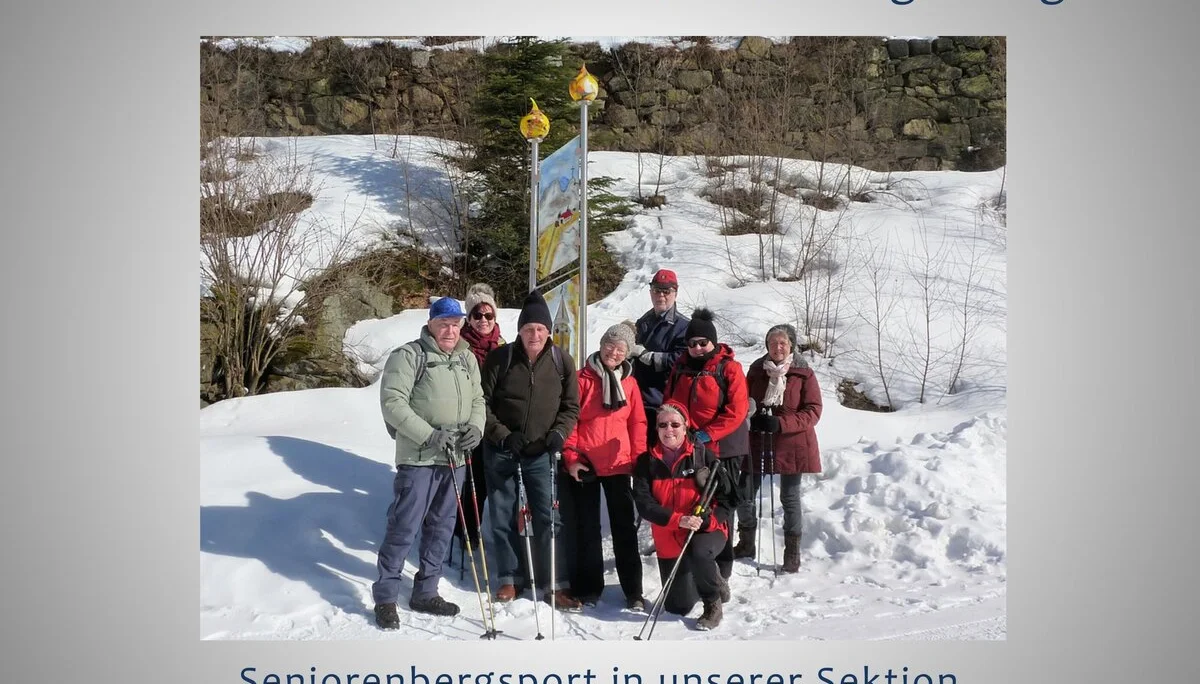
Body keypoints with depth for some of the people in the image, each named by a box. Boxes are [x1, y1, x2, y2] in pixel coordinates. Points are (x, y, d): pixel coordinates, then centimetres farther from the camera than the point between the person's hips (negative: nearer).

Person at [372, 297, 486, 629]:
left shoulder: (467, 359, 13)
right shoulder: (409, 355, -7)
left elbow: (477, 399, 18)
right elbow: (392, 402, -14)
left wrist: (476, 427, -3)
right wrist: (428, 435, -19)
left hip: (454, 458, 6)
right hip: (418, 458, -6)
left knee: (441, 527, 13)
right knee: (404, 527, -4)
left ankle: (425, 592, 26)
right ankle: (385, 597, 9)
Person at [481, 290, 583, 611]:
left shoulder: (562, 361, -2)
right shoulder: (500, 358, -7)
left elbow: (571, 406, 5)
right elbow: (482, 402, -3)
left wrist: (559, 433, -12)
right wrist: (502, 435, -13)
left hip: (541, 453, 0)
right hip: (500, 451, 0)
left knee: (548, 517, 0)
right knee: (503, 517, 8)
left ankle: (553, 585, 8)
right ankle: (510, 578, 22)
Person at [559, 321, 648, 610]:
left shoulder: (629, 382, 6)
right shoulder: (583, 379, -2)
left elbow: (638, 423, 8)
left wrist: (639, 459, 2)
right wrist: (570, 457, -8)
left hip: (619, 465, 2)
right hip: (585, 464, -2)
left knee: (625, 526, 6)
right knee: (587, 527, 9)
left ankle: (633, 590, 14)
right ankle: (589, 587, 20)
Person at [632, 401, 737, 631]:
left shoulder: (702, 454, -8)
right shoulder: (646, 462, -3)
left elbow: (728, 495, -8)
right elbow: (644, 504, -12)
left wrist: (708, 520, -25)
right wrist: (678, 520, -27)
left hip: (707, 531, -3)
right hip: (669, 540, 3)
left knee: (699, 552, -38)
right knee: (677, 607, 4)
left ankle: (713, 604, -9)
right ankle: (713, 579, 37)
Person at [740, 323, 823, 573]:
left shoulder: (804, 374, -7)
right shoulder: (756, 370, 2)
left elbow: (813, 412, -10)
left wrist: (780, 423, -23)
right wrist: (752, 417, -11)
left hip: (792, 446, -3)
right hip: (757, 443, 3)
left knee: (790, 498, 6)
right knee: (745, 494, 6)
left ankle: (792, 552, 20)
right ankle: (746, 543, 27)